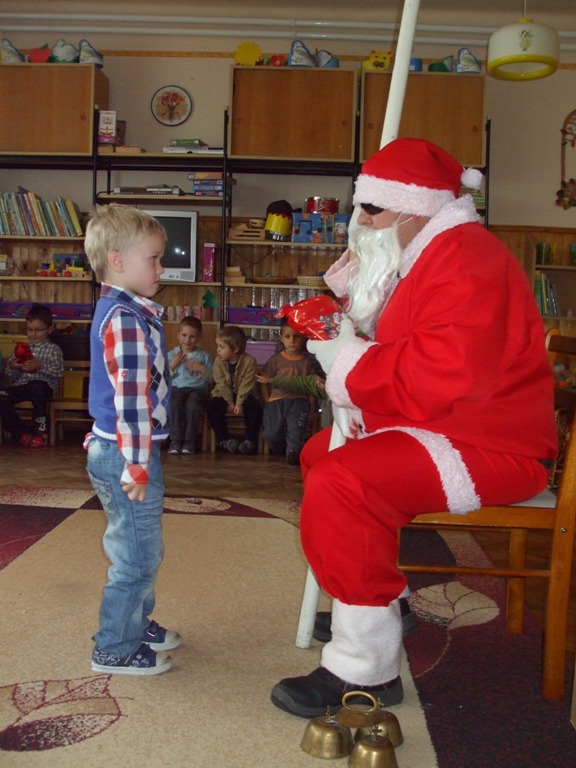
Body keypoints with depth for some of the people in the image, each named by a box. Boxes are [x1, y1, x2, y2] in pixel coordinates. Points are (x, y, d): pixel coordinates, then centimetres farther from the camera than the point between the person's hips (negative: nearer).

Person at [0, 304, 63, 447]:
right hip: (21, 386, 4)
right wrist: (12, 367, -4)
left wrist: (40, 365, -22)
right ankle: (20, 432, -12)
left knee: (36, 386, -40)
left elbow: (59, 371, -8)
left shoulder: (53, 349, 8)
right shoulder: (22, 349, 20)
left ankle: (40, 430, -22)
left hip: (43, 386, -4)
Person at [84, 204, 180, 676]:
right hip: (124, 455, -10)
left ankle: (138, 622, 39)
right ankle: (116, 649, 15)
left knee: (142, 550, 23)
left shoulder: (129, 312, 14)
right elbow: (131, 399, -23)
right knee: (137, 556, 2)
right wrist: (136, 468, -22)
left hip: (117, 451, 10)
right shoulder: (124, 320, -20)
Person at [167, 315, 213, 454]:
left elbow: (211, 380, 10)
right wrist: (173, 364, -4)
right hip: (176, 388, 1)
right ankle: (175, 440, -28)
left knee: (193, 404, -35)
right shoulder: (171, 354, 13)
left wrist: (202, 369, -5)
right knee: (174, 403, -34)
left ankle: (189, 441, -25)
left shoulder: (204, 356, 12)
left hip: (197, 389, -1)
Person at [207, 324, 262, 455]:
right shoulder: (218, 361, -9)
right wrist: (230, 402, -18)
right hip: (225, 395, 2)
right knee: (213, 404, -24)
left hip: (244, 395, -2)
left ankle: (250, 439, -17)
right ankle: (224, 438, -16)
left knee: (254, 406, -30)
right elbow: (222, 384, -12)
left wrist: (239, 403, -25)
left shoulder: (249, 361, -17)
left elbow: (246, 385, -19)